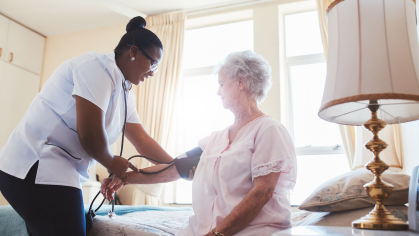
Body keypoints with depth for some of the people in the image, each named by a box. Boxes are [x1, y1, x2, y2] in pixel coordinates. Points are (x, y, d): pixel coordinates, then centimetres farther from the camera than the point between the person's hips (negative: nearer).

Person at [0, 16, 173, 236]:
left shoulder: (125, 94, 15)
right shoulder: (99, 65, -15)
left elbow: (142, 141, 15)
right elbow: (89, 133, -22)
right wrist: (111, 162, -4)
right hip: (35, 169, -9)